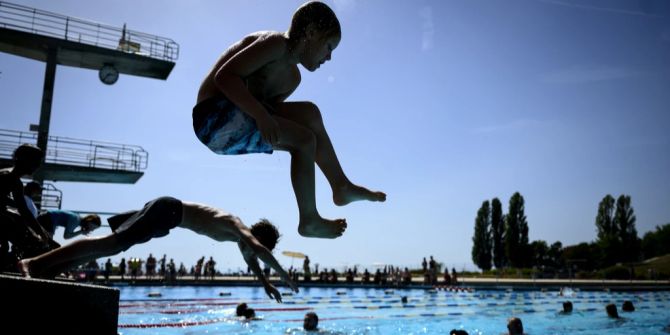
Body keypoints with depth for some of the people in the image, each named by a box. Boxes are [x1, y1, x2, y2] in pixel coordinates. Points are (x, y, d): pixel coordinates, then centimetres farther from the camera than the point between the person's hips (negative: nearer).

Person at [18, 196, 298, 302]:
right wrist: (284, 276, -27)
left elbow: (251, 260, 30)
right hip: (167, 211, -9)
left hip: (168, 213, 9)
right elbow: (258, 249, -32)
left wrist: (265, 283, 27)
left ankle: (47, 269, 11)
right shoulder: (239, 229, -13)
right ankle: (35, 263, -23)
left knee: (110, 246, 9)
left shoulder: (240, 237, 14)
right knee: (110, 244, -18)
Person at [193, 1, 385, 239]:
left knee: (308, 113, 5)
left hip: (239, 118, 9)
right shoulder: (276, 43, -11)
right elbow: (224, 76, -20)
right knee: (304, 139, -14)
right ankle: (309, 221, -6)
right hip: (216, 116, -9)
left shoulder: (292, 78, 17)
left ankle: (341, 186, 6)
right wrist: (261, 114, -28)